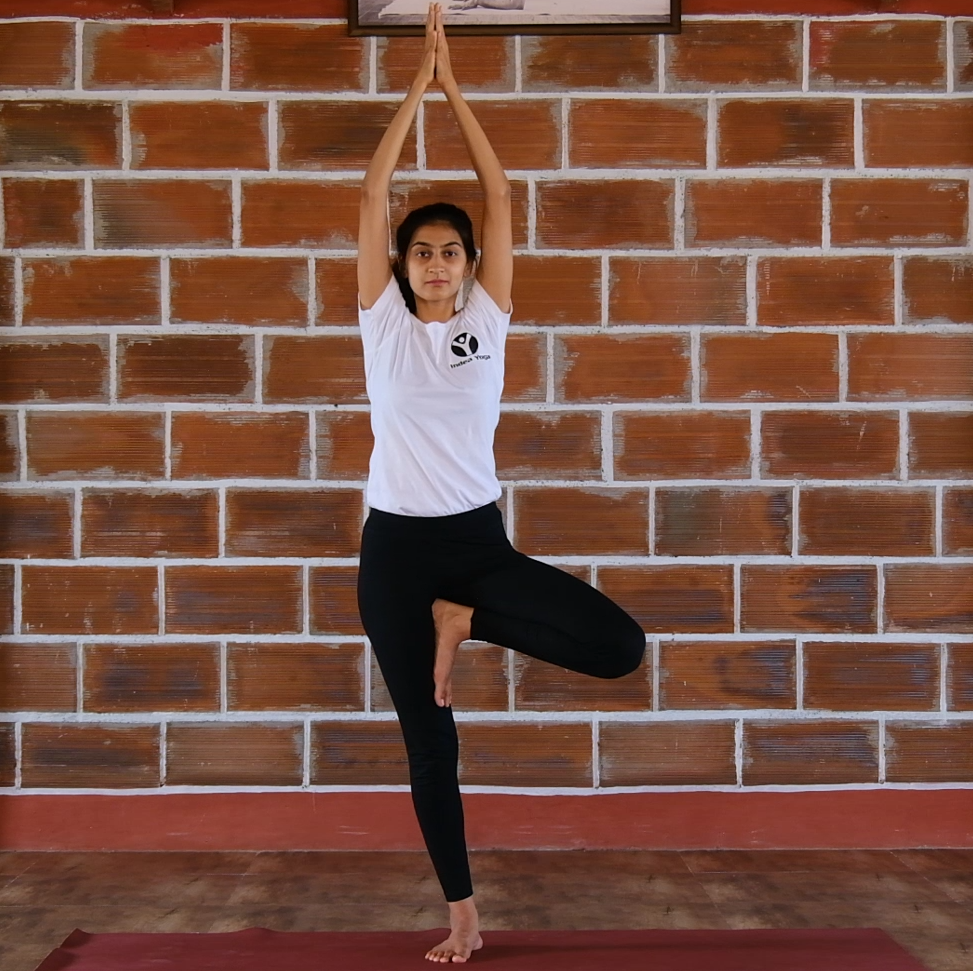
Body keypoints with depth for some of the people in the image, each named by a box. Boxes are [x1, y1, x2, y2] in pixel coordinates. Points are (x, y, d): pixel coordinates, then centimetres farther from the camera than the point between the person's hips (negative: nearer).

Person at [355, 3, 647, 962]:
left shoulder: (486, 317, 3)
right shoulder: (382, 320, 2)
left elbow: (498, 195, 1)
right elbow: (371, 197, -3)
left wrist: (454, 86, 3)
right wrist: (416, 85, 1)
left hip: (479, 537, 1)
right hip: (396, 545, -1)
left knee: (619, 645, -16)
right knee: (428, 742, 6)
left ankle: (464, 618, 3)